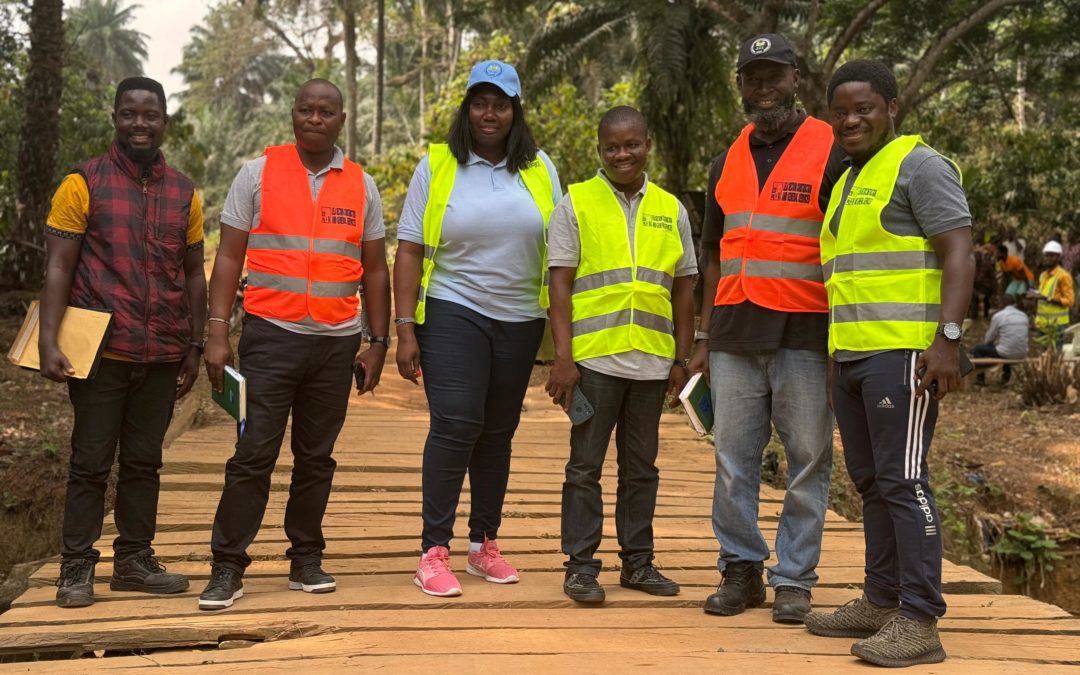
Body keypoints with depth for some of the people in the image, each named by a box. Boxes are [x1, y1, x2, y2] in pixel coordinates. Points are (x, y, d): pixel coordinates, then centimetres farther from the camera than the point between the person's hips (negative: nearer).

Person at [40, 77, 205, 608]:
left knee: (144, 461, 11)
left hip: (162, 357, 4)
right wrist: (48, 341, -15)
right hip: (101, 351, -4)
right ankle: (76, 568, 12)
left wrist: (195, 347, 11)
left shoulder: (184, 193, 9)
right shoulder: (84, 183, -3)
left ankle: (134, 560, 21)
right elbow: (58, 267, -6)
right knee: (91, 460, 2)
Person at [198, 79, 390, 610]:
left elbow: (375, 270, 12)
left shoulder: (362, 186, 8)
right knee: (253, 455, -3)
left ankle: (306, 558, 21)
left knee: (316, 457, 10)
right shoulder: (258, 173, 2)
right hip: (270, 335, -2)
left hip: (336, 342, 2)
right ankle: (227, 566, 6)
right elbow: (229, 257, 2)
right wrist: (218, 333, -6)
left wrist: (378, 343, 8)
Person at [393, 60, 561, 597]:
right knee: (455, 426, -12)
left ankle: (484, 543, 23)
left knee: (498, 433, 10)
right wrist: (405, 329, -9)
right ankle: (434, 551, -5)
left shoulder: (539, 169, 7)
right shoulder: (436, 166, 1)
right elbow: (409, 251, -2)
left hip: (520, 321, 3)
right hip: (453, 314, -3)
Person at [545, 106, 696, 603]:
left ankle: (638, 561, 21)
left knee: (641, 466, 11)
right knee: (585, 464, 2)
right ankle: (581, 565, 9)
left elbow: (683, 290, 13)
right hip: (593, 358, -3)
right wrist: (563, 356, -11)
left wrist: (681, 359, 8)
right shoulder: (576, 204, 1)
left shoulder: (671, 210, 10)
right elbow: (560, 285, -4)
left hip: (651, 361, 3)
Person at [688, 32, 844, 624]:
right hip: (735, 332, 5)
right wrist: (704, 337, 15)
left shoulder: (830, 152, 0)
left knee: (807, 460, 2)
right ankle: (740, 570, 17)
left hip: (804, 332, -4)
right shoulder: (729, 162, 15)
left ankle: (794, 579, 12)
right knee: (733, 459, 6)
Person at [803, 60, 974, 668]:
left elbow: (959, 255, -13)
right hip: (852, 354, 9)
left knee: (903, 481, -10)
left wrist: (948, 338, -23)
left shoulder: (920, 165, -4)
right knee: (871, 482, 12)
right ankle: (882, 602, 21)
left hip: (903, 353, -9)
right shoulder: (851, 180, 22)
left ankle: (919, 622, -6)